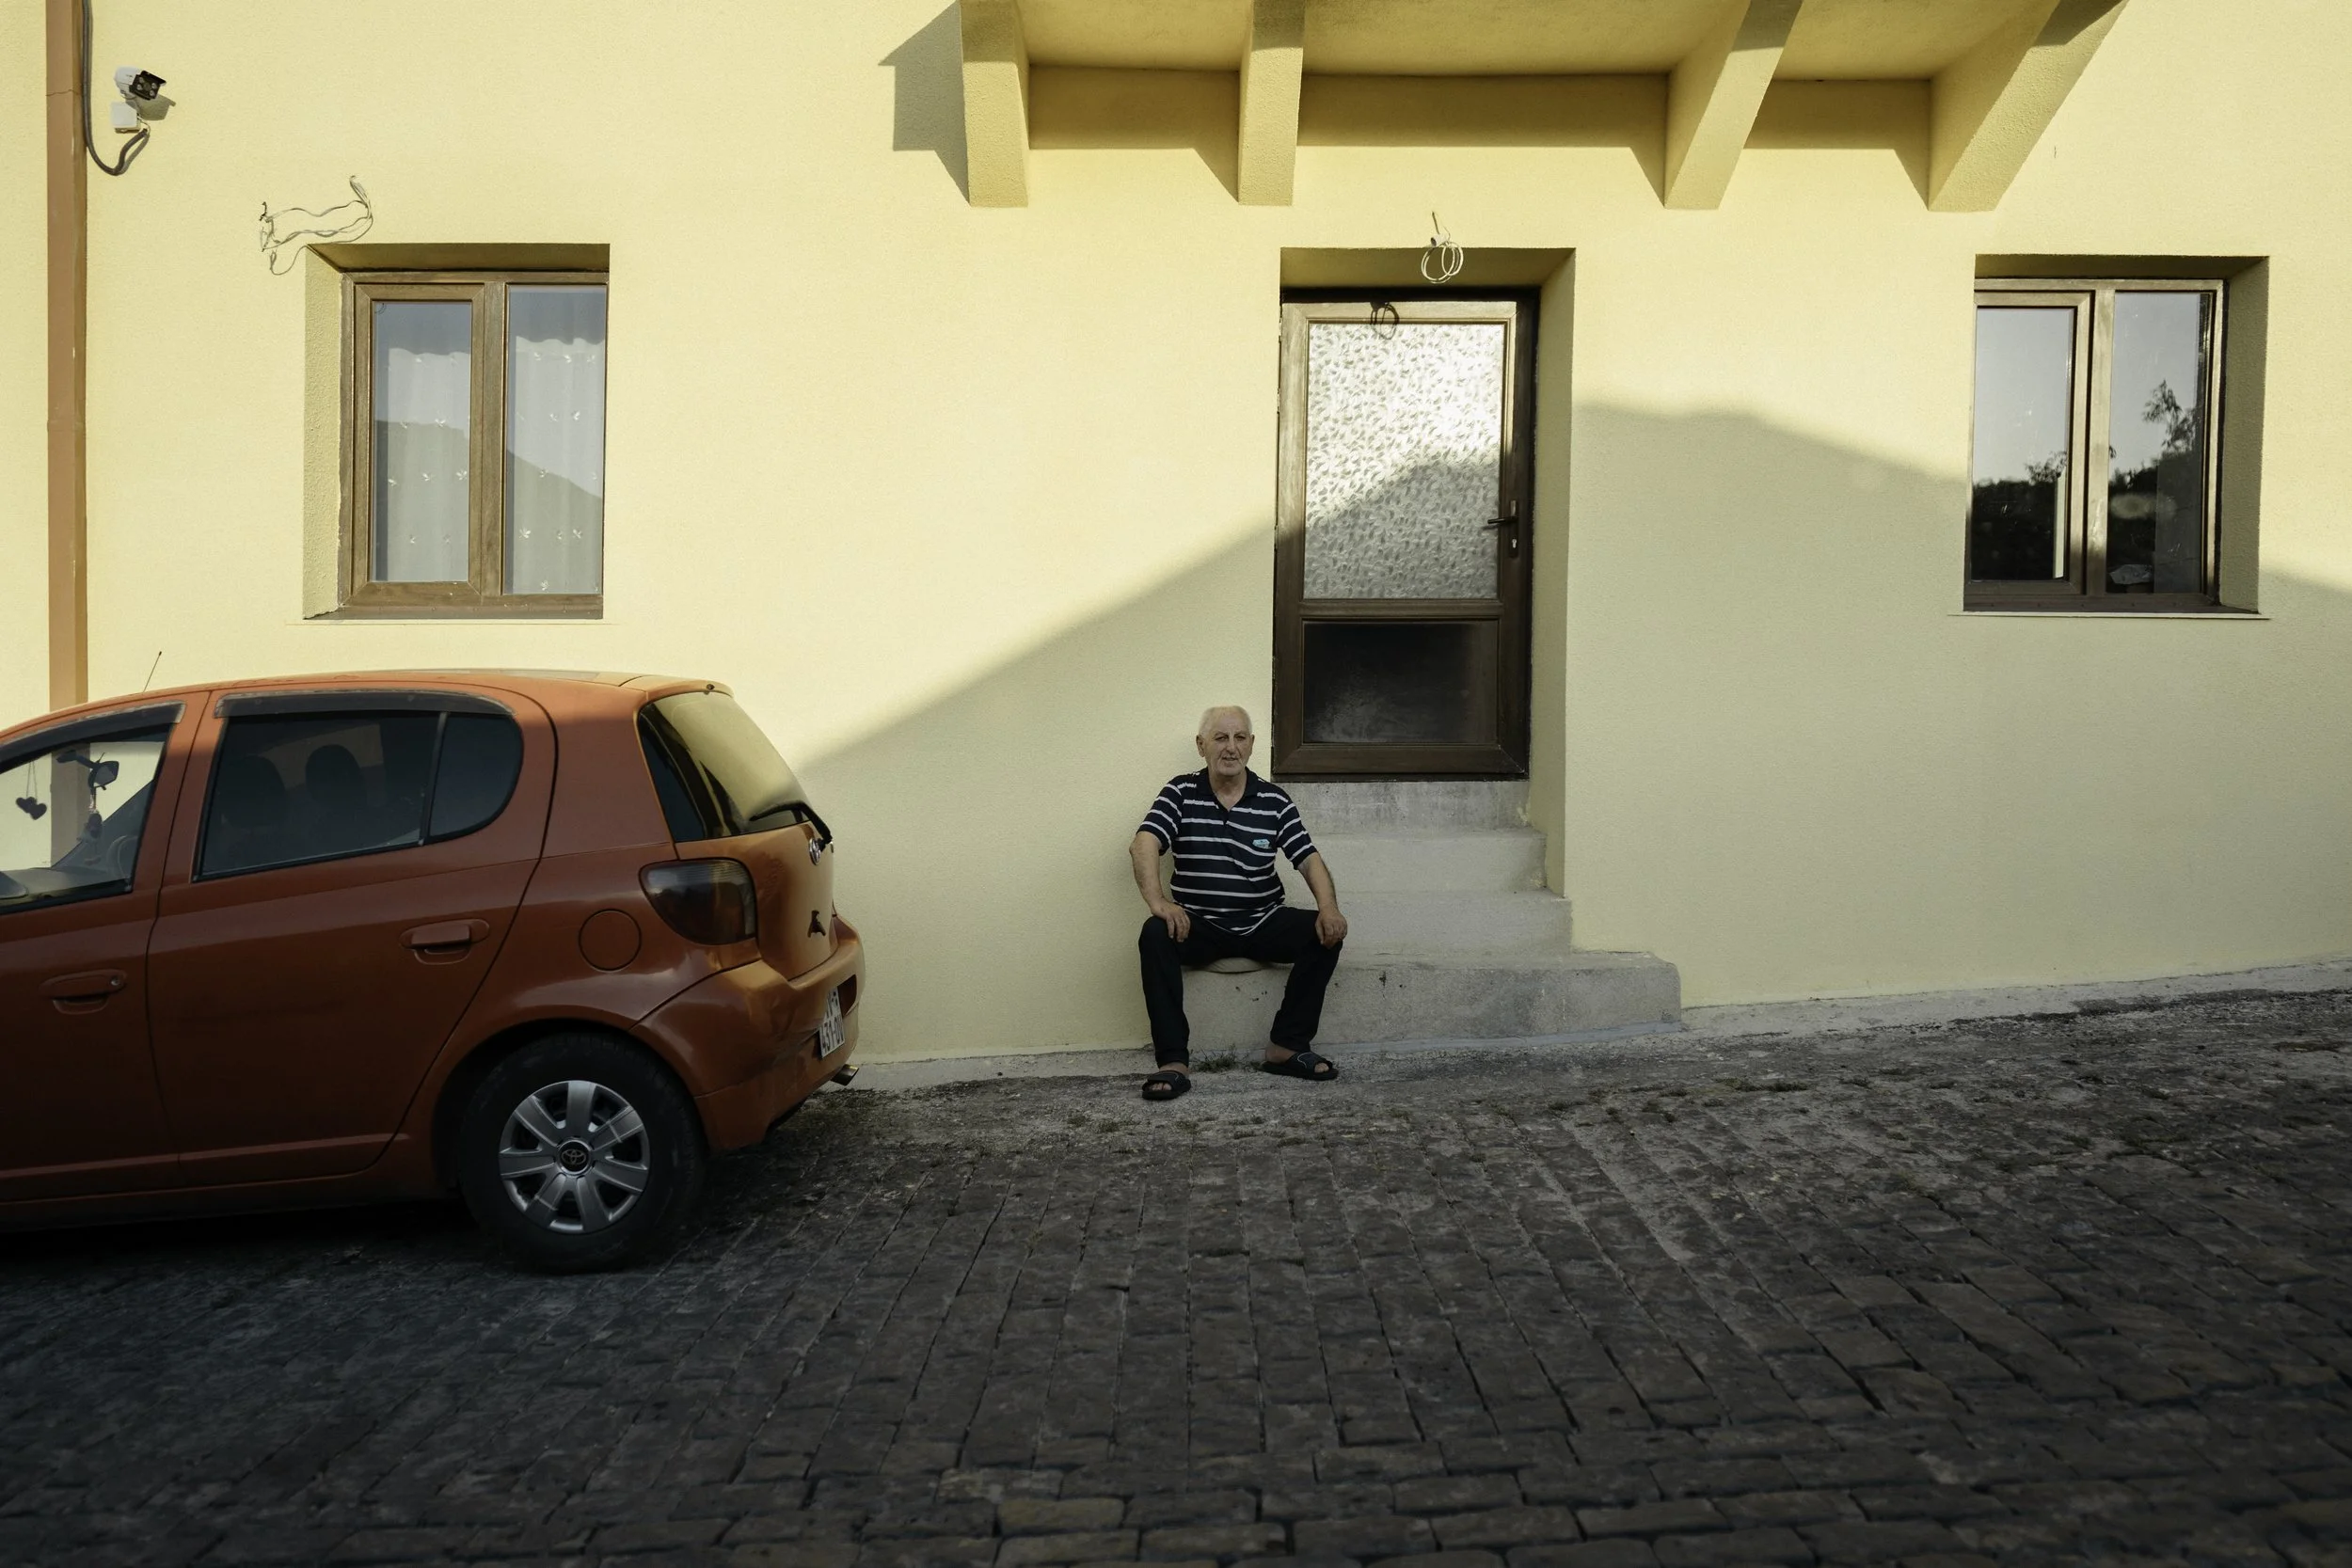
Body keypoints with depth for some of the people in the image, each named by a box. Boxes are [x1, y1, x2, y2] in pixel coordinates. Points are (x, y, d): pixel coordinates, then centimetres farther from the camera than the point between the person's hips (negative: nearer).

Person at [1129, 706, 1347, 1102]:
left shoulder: (1275, 800, 4)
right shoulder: (1180, 793, 0)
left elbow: (1309, 859, -1)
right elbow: (1143, 845, -15)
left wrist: (1329, 909, -21)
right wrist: (1158, 902, -33)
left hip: (1263, 924, 2)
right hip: (1199, 927, -2)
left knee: (1325, 932, -21)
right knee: (1155, 935, -32)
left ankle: (1287, 1046, -9)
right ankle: (1174, 1062, -30)